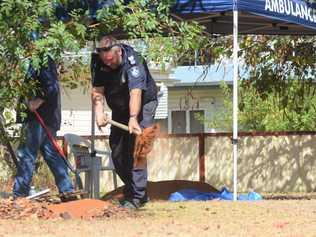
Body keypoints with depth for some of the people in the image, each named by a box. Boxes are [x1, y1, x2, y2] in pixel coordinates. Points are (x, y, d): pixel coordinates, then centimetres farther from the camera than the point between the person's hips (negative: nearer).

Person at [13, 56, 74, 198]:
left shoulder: (43, 61, -13)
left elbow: (51, 87, -21)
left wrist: (37, 101, -22)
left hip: (39, 117, -10)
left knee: (26, 154, -7)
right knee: (50, 153, 13)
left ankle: (19, 194, -6)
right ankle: (67, 189, 14)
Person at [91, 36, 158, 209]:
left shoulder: (133, 62, -30)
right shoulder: (98, 62, -13)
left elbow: (135, 93, -41)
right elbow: (97, 89, -15)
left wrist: (133, 118, -52)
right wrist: (99, 112, -32)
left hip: (142, 105, -6)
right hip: (119, 108, 6)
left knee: (135, 149, -18)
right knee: (117, 152, 6)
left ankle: (137, 196, -17)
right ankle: (130, 189, 22)